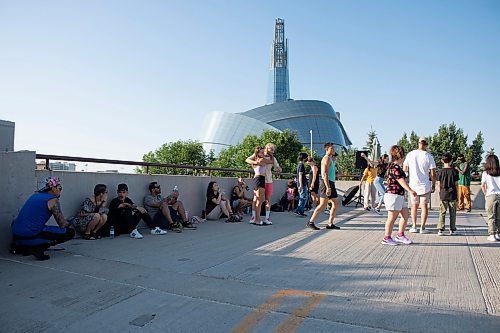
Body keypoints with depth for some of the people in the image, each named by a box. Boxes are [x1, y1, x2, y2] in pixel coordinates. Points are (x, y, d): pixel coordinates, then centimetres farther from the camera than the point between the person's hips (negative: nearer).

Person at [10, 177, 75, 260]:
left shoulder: (35, 195, 16)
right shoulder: (53, 200, -6)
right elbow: (62, 224, -7)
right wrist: (68, 225, 16)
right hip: (31, 236, -8)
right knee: (70, 232, -4)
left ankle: (20, 247, 20)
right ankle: (38, 248, -8)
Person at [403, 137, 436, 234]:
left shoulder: (410, 154, -3)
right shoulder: (429, 156, -8)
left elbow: (404, 169, 5)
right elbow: (433, 173, -7)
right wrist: (433, 185, 2)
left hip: (413, 185, 2)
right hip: (425, 185, -1)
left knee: (414, 205, 13)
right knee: (424, 206, 8)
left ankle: (414, 227, 13)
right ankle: (422, 227, 7)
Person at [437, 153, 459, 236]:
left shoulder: (441, 171, -3)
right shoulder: (454, 171, -3)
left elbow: (439, 184, -2)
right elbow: (456, 184, 1)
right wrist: (457, 194, 11)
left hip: (443, 195, 0)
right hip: (452, 195, 0)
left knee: (442, 213, 2)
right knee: (452, 213, 10)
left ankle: (440, 229, -3)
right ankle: (452, 229, 15)